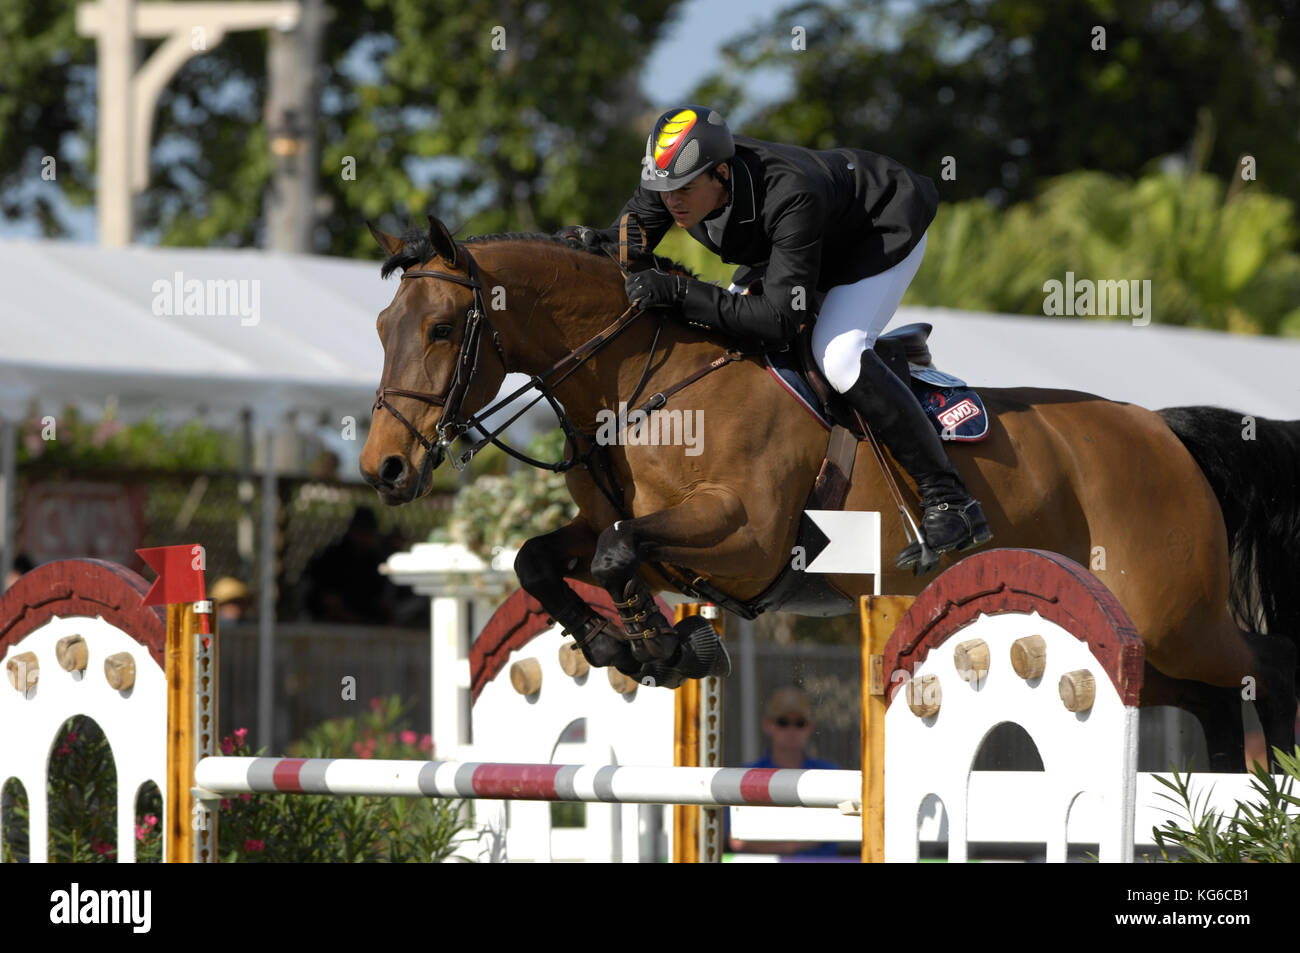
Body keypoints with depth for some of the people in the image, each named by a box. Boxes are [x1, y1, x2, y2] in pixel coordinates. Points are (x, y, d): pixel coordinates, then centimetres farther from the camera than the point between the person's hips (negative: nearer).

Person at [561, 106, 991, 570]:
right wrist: (599, 242, -29)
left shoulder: (791, 196, -45)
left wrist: (677, 292, -50)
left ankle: (951, 503, -24)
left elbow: (779, 319, -45)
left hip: (886, 224, -8)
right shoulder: (668, 179, -25)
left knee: (839, 356, -27)